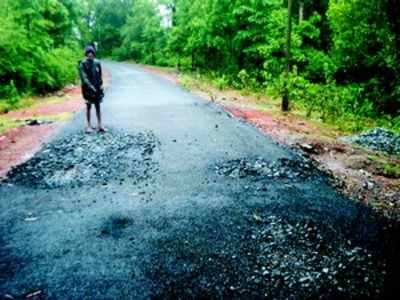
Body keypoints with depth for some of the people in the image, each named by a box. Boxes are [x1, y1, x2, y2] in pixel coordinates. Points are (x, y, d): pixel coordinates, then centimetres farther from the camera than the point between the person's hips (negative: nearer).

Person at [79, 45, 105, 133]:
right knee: (88, 107, 4)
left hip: (97, 88, 3)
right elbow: (84, 77, -13)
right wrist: (90, 86, -21)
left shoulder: (97, 63, 4)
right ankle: (88, 126, 10)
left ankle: (99, 125, 12)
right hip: (88, 89, -3)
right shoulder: (83, 64, -7)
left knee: (98, 106, 7)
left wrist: (101, 85, 0)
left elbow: (100, 75, 9)